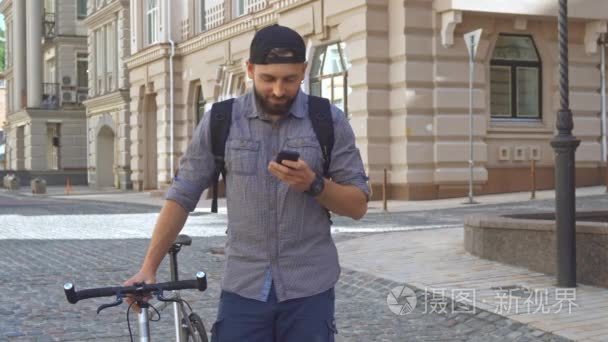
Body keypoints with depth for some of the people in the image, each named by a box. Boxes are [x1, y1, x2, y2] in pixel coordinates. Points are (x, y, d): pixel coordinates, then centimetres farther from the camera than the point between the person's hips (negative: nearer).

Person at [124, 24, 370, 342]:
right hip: (242, 289, 0)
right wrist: (148, 267, -2)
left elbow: (358, 205, 0)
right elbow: (182, 196, 3)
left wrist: (314, 185, -18)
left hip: (310, 290, 0)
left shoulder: (330, 121, -2)